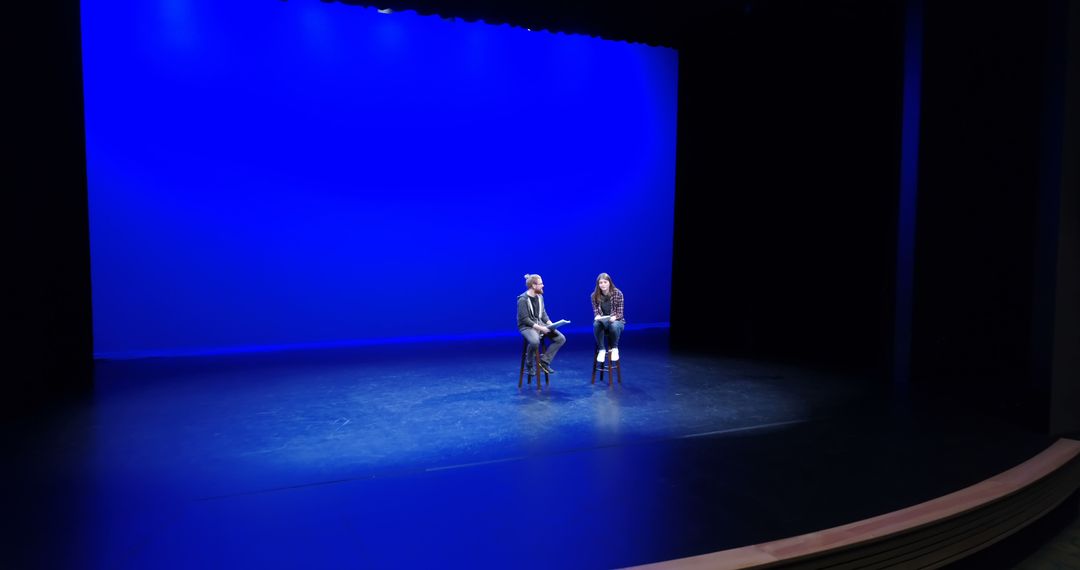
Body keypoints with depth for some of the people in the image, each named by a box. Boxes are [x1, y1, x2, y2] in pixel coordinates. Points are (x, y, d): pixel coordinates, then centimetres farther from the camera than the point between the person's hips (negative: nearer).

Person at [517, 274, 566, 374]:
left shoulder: (540, 296, 8)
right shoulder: (523, 300, -15)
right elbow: (524, 319, -17)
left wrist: (550, 324, -4)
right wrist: (539, 328, -24)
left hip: (540, 324, 7)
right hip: (527, 326, -7)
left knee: (561, 338, -9)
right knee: (535, 341, -39)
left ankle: (544, 361, -4)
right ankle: (529, 365, -11)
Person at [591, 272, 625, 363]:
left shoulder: (618, 294, -11)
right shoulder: (595, 296, -5)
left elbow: (620, 312, -9)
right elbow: (595, 311, -1)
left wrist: (614, 317, -31)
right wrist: (597, 316, -25)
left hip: (616, 320, -1)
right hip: (602, 321, 2)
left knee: (614, 326, -39)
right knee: (596, 325, -36)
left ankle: (614, 348, -12)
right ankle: (601, 350, -20)